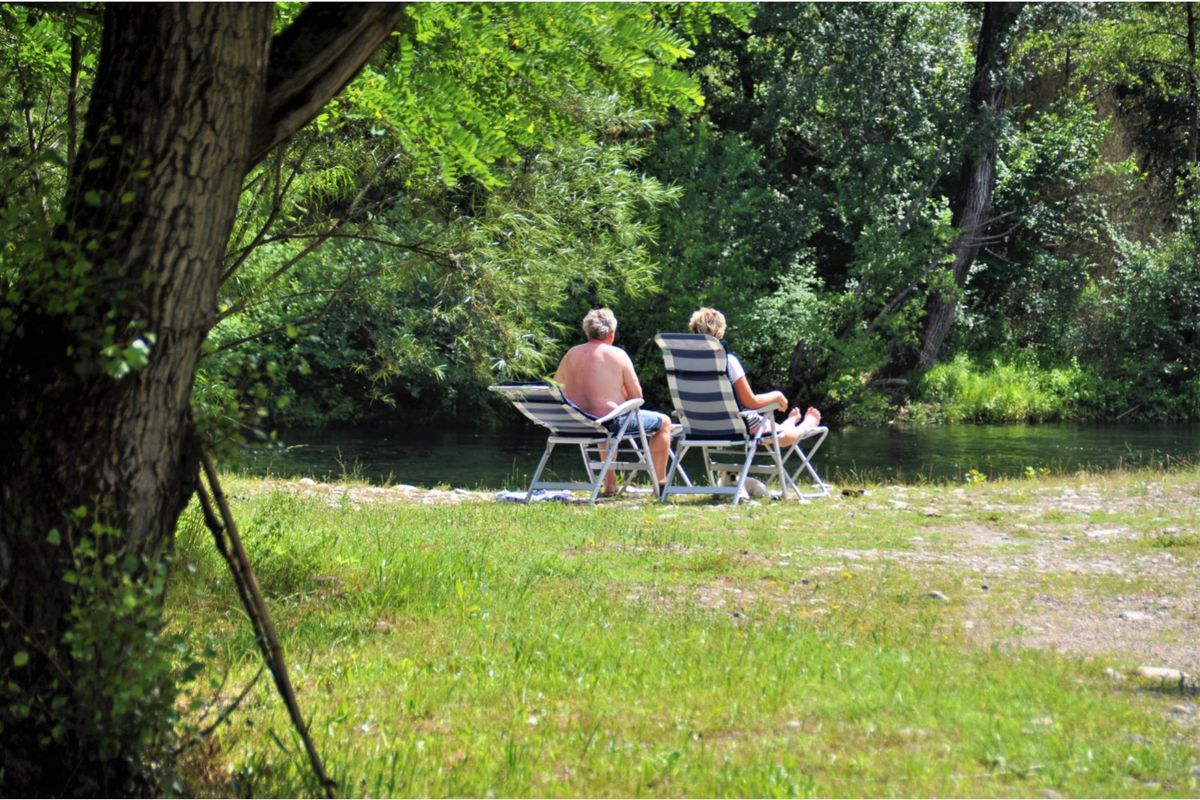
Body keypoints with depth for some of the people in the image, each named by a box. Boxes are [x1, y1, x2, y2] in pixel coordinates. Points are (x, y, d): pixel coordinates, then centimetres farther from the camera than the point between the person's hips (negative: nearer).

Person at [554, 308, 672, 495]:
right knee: (664, 422, 15)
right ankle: (660, 483, 17)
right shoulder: (617, 354, -9)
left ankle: (610, 484, 44)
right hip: (612, 421, -6)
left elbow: (556, 384, 20)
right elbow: (636, 395, -6)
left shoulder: (571, 354, 4)